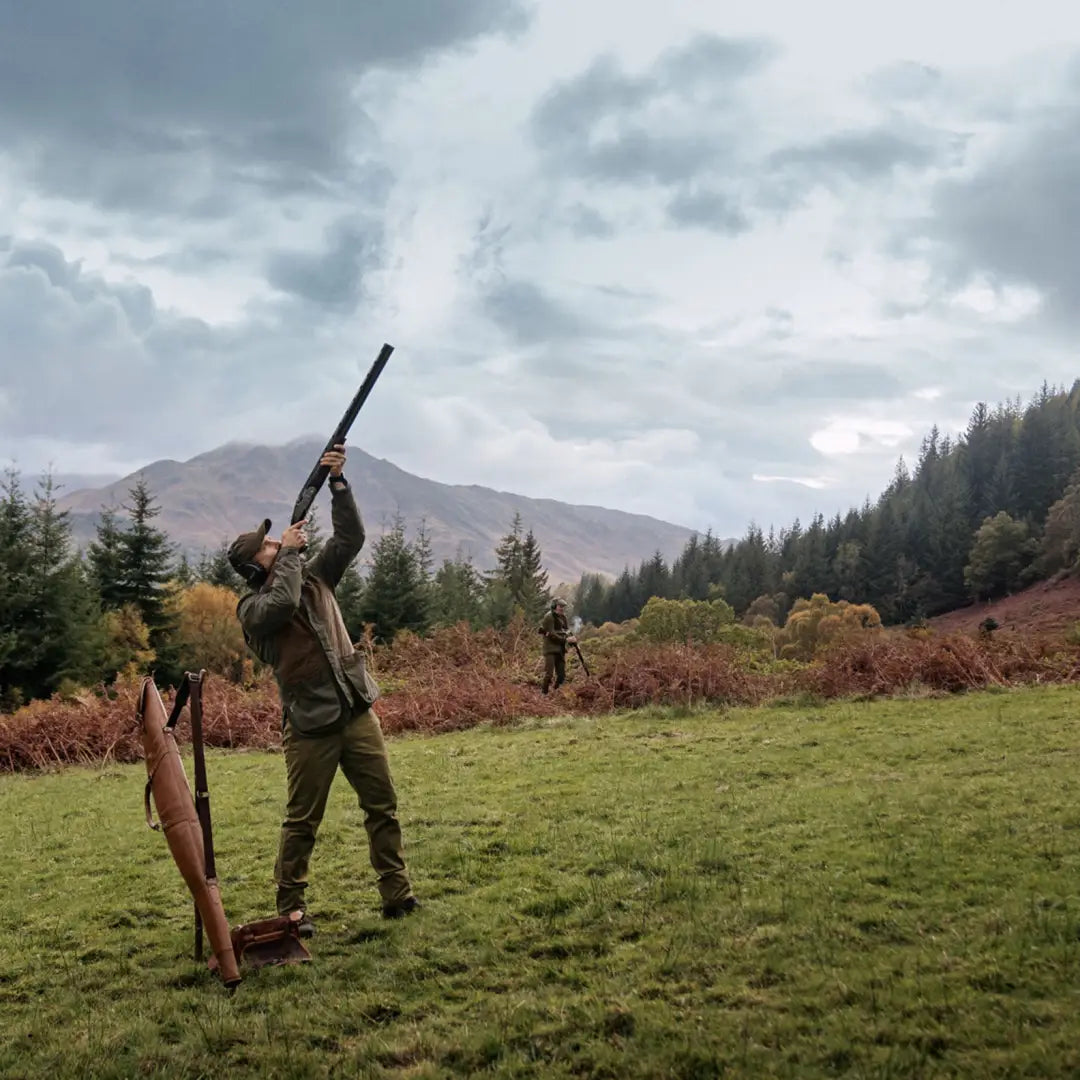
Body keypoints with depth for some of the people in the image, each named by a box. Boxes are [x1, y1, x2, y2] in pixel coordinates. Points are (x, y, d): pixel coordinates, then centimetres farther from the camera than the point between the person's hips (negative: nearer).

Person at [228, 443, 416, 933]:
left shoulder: (314, 576, 11)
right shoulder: (252, 609, -4)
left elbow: (350, 537, 3)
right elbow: (283, 603, -26)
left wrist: (338, 482, -7)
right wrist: (289, 551, -13)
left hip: (358, 712, 5)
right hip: (311, 726, -5)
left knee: (383, 806, 6)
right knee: (301, 822, 4)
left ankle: (397, 893, 15)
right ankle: (290, 907, 17)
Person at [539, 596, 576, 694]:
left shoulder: (564, 617, 11)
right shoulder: (549, 617, -12)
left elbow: (567, 631, 15)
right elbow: (551, 635, -17)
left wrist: (572, 639, -7)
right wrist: (566, 640, -19)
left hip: (561, 650, 8)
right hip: (551, 650, -8)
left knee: (561, 675, 9)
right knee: (549, 674, -13)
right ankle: (544, 693, -7)